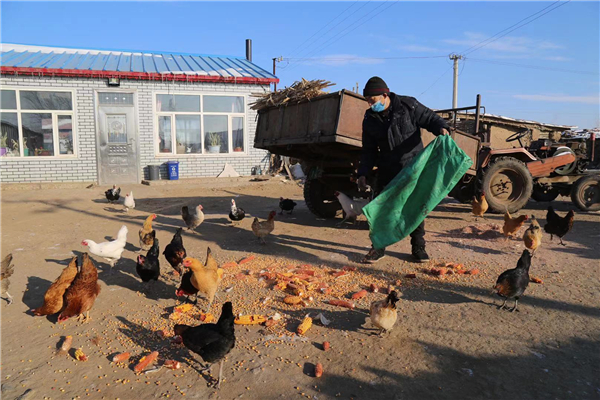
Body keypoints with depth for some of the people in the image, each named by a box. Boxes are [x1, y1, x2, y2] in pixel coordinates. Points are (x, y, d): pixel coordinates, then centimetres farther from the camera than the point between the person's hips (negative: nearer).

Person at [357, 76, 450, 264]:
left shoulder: (408, 105, -11)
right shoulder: (370, 119, -1)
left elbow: (430, 118, -4)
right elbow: (369, 150, 4)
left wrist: (441, 128, -27)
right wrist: (362, 174, -4)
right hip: (387, 170, 3)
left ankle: (418, 247, 21)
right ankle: (378, 247, 13)